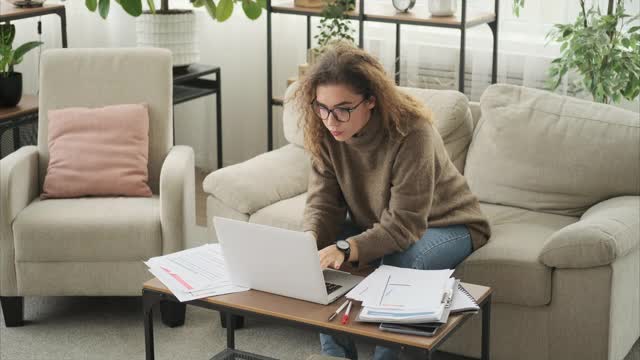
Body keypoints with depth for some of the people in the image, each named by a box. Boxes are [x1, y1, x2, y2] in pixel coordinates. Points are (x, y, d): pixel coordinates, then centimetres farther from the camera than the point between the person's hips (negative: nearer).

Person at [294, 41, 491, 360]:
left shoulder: (411, 133, -33)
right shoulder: (325, 133, -16)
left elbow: (404, 225, -35)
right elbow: (323, 204, -14)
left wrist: (345, 249, -50)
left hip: (445, 223, -5)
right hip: (374, 224, 5)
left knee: (397, 263, -35)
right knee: (320, 259, -19)